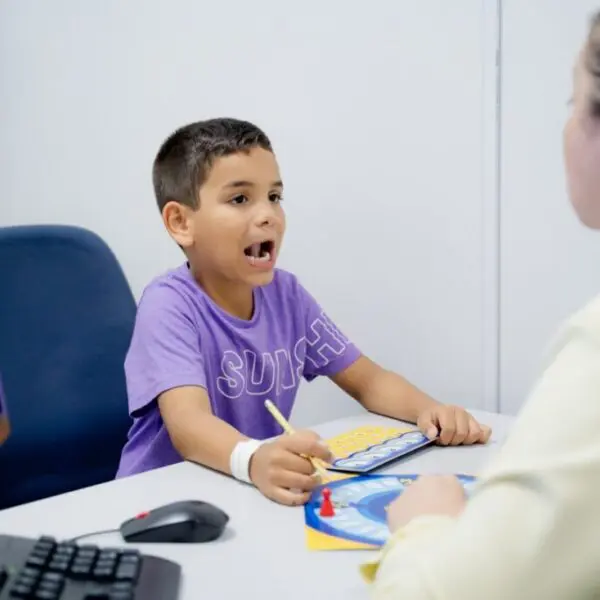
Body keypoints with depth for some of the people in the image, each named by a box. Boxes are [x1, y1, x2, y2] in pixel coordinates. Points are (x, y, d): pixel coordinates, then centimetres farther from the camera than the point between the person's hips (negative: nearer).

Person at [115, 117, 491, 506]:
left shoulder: (287, 294, 0)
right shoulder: (169, 305, -17)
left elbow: (367, 380, 6)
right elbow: (187, 421, -31)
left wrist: (429, 409, -14)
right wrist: (253, 460, -51)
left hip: (270, 492, 5)